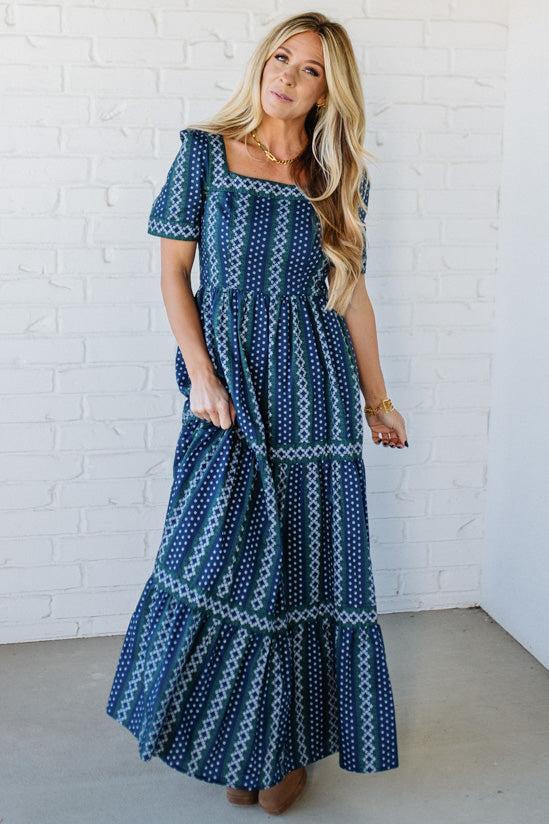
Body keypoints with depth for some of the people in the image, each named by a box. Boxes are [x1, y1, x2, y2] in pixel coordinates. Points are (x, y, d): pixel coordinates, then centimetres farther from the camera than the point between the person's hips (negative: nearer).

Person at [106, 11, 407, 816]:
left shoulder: (338, 179, 7)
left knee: (305, 566, 5)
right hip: (230, 388, -1)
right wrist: (201, 374, -9)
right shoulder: (204, 152, 2)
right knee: (227, 560, 1)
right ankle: (236, 739, 23)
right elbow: (173, 272, 1)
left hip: (314, 389, 2)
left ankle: (285, 743, 23)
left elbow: (352, 294, 10)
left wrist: (377, 399, 10)